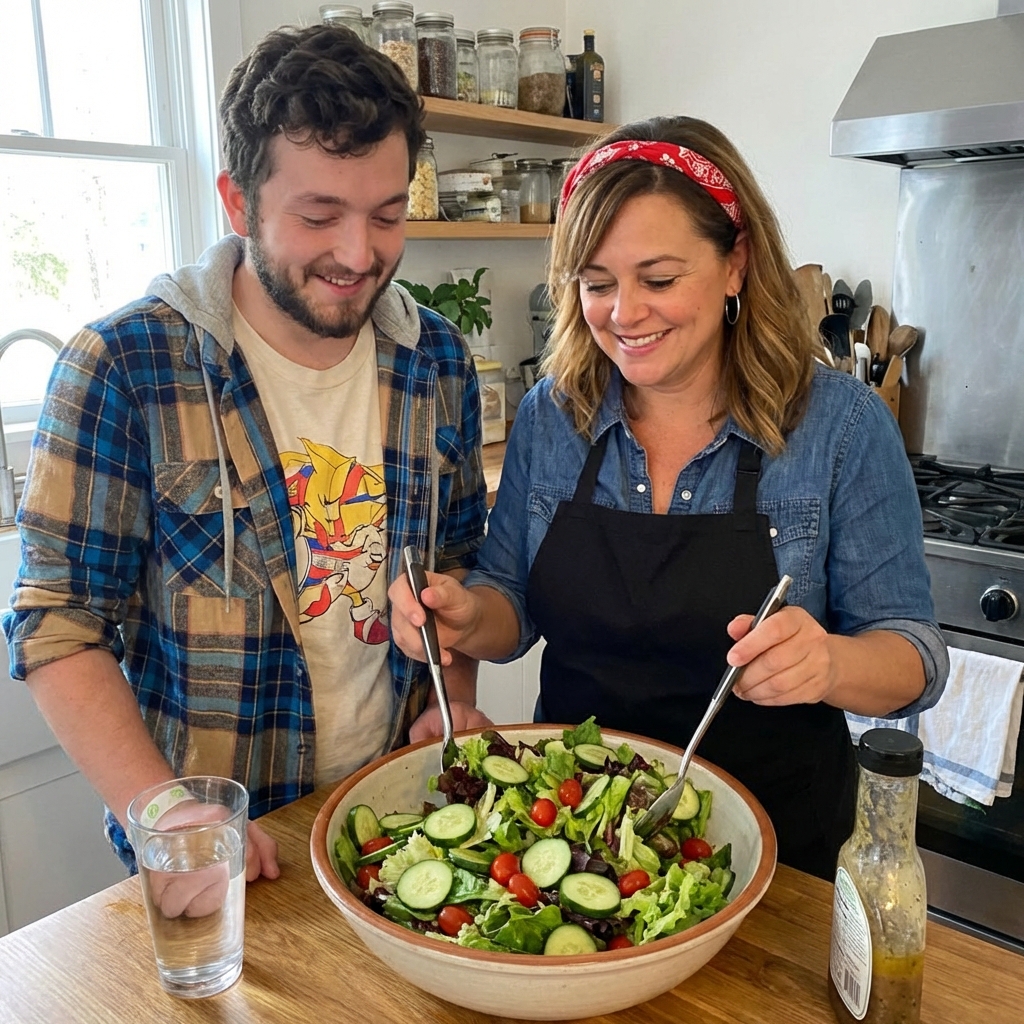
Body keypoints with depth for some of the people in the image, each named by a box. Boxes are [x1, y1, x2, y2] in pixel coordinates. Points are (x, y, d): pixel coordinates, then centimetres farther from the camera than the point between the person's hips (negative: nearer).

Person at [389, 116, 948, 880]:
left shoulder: (842, 424, -15)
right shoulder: (551, 415, -6)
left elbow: (916, 658, -12)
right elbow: (514, 607, 1)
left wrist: (829, 664, -33)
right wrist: (466, 617, -21)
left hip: (772, 840, -2)